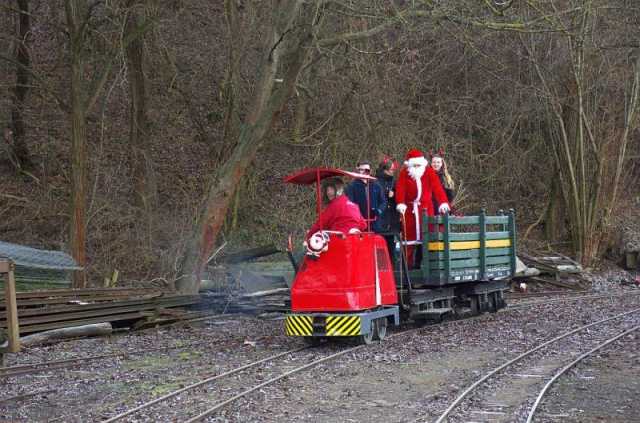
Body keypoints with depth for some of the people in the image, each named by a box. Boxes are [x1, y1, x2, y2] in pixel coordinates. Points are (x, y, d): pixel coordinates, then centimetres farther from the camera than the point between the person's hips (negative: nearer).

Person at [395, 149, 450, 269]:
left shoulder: (429, 172, 1)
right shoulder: (404, 173, 1)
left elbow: (437, 188, -10)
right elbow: (400, 189, -11)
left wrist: (443, 203, -25)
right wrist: (400, 203, -28)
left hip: (426, 208, 0)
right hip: (409, 208, 0)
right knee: (409, 236, 0)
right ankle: (408, 265, 6)